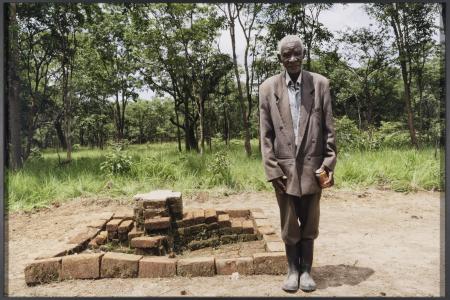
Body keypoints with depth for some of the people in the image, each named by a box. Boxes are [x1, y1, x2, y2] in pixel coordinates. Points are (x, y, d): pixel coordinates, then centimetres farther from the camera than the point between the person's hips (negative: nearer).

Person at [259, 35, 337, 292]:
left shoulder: (320, 84, 2)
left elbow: (329, 129, 2)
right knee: (289, 225, 11)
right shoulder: (268, 88, 1)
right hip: (284, 167, 0)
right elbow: (266, 134, -1)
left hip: (312, 166, 1)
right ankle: (293, 270, 28)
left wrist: (329, 163, -4)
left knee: (310, 224, 12)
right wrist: (272, 169, -6)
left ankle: (306, 270, 28)